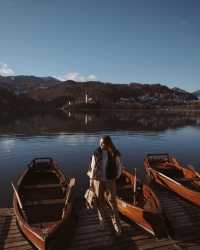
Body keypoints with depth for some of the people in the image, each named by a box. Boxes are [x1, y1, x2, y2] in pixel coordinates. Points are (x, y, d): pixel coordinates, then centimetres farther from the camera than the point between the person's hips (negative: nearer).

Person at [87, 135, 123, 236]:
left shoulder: (115, 154, -10)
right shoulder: (96, 154, -7)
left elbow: (119, 167, 4)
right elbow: (92, 167, 1)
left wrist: (115, 178, 5)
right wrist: (91, 180, 4)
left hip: (110, 181, -1)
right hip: (97, 181, 2)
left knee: (112, 202, 0)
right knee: (100, 202, 12)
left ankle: (116, 224, 16)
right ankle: (102, 220, 34)